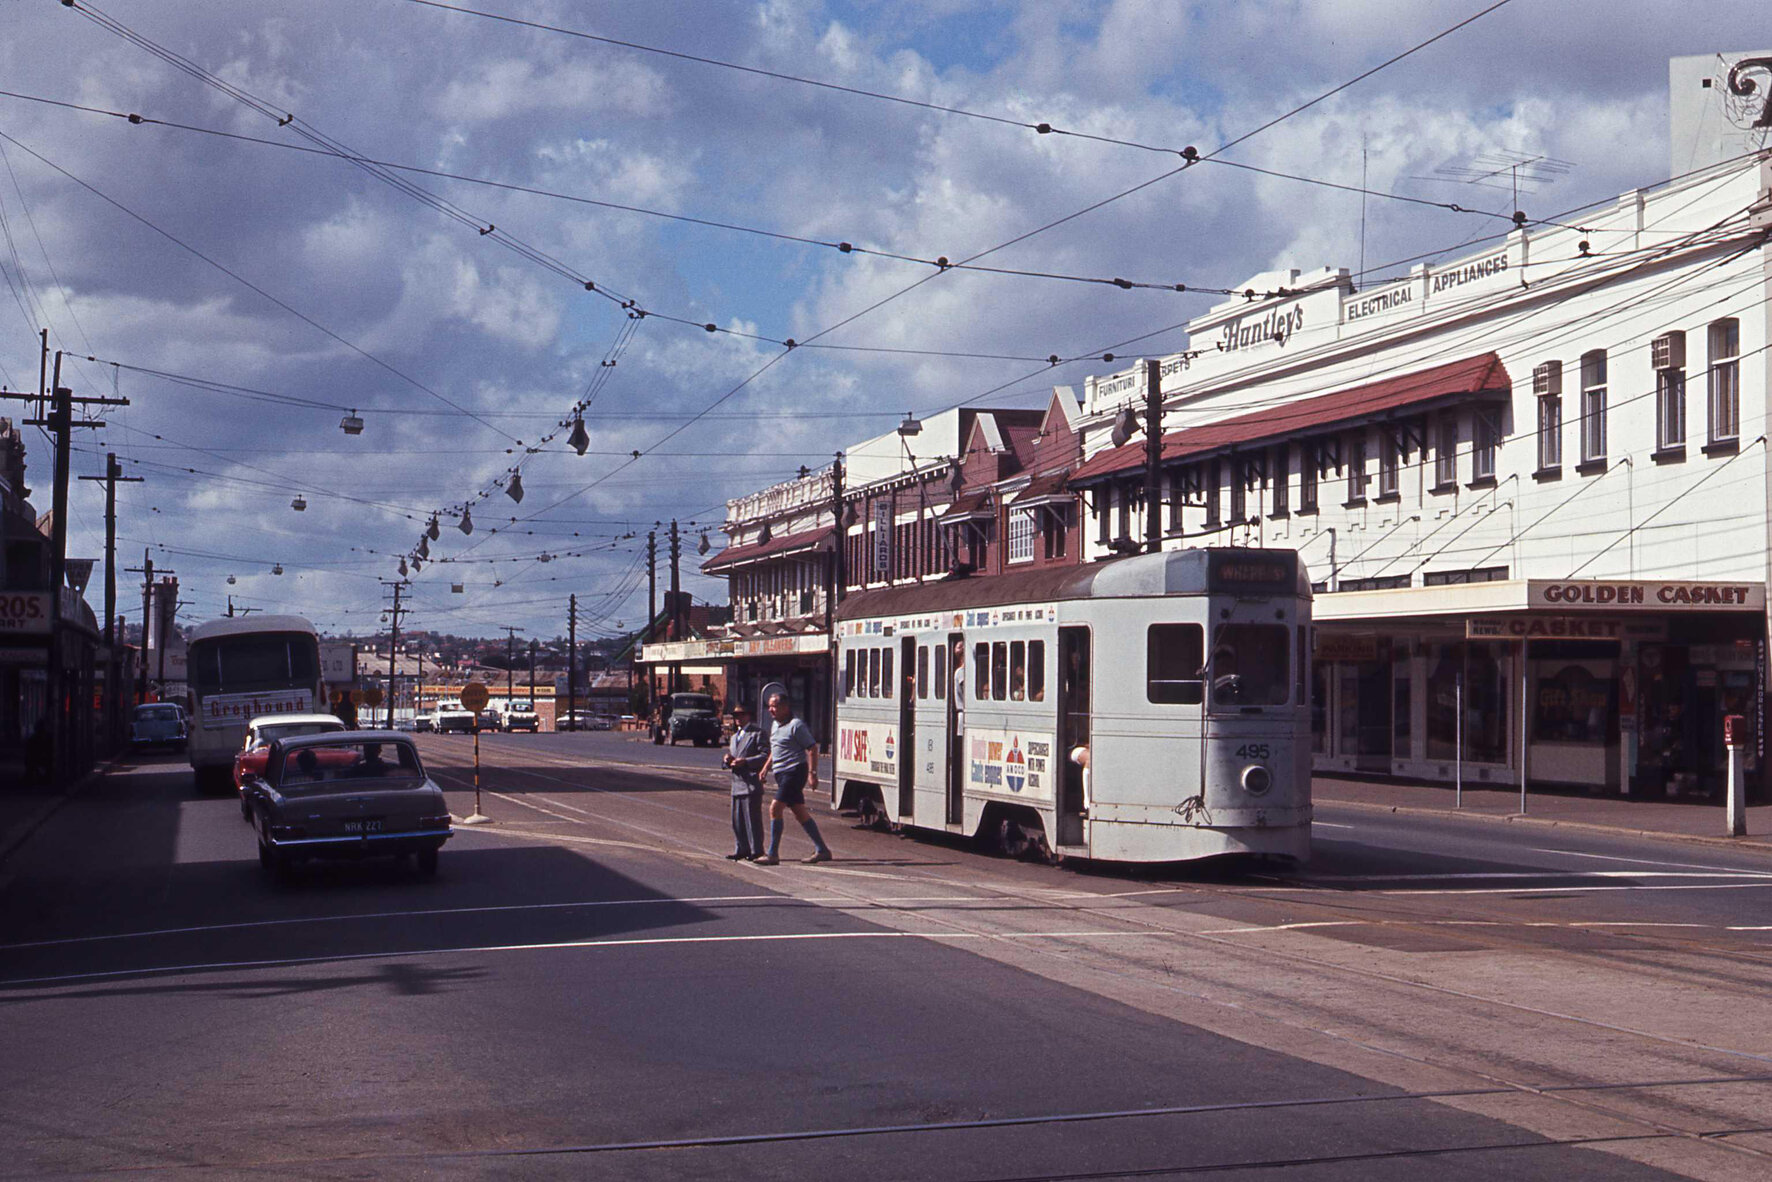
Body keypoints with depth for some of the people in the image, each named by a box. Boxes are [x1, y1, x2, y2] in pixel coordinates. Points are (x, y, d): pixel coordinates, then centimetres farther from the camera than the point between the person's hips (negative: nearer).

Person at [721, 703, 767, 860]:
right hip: (737, 783, 8)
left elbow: (765, 755, -12)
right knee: (737, 819, 9)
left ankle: (756, 850, 0)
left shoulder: (757, 734, -3)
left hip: (751, 783, -8)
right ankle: (742, 849, 18)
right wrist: (727, 759, 5)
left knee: (752, 818, -6)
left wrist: (745, 762, -20)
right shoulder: (735, 737, 24)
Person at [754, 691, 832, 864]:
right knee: (800, 813, 10)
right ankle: (821, 850, 15)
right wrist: (766, 768, 19)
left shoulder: (795, 725, -12)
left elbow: (812, 748, -14)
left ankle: (772, 854, -11)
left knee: (775, 808, -14)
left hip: (794, 771, -9)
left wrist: (812, 773, -20)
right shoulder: (776, 725, 15)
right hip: (781, 773, 9)